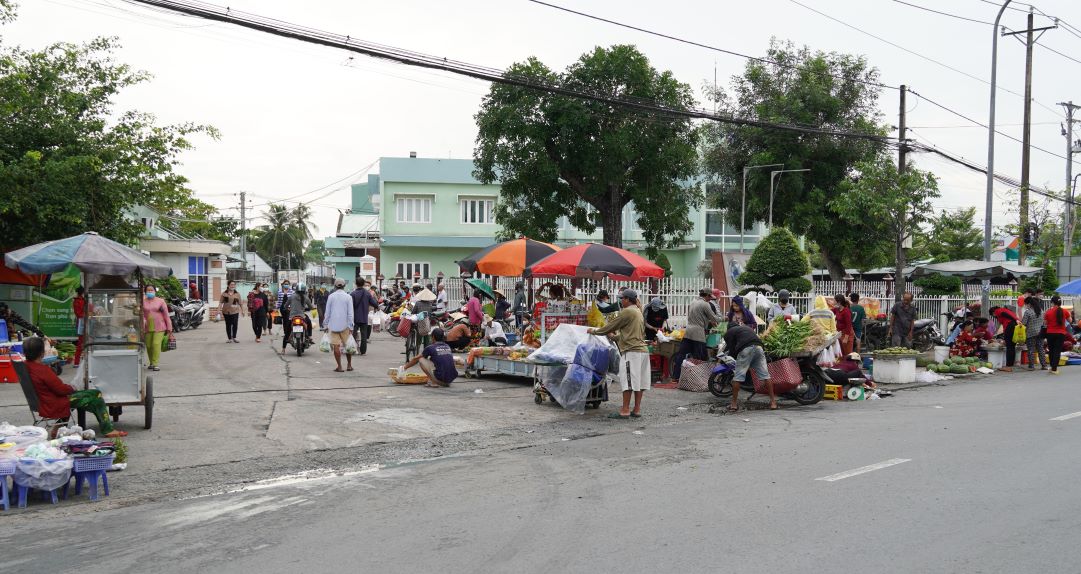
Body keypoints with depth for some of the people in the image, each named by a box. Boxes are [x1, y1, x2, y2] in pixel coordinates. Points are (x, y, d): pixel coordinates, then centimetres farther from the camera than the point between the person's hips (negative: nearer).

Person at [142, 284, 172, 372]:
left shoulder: (161, 301, 5)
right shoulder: (143, 302, 8)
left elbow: (166, 315, 4)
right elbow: (142, 315, 6)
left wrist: (169, 327, 2)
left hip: (159, 327, -2)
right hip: (148, 327, 2)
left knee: (156, 344, -14)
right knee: (149, 345, 6)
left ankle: (155, 364, -13)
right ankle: (151, 363, 24)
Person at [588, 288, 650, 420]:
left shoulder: (627, 312, -8)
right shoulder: (638, 312, 21)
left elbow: (611, 326, -4)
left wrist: (594, 331, 8)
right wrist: (616, 337, 36)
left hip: (631, 350, -9)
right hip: (642, 350, 10)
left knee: (628, 381, -8)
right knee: (639, 381, 8)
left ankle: (625, 410, -8)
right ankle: (637, 410, 11)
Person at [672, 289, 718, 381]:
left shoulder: (693, 302, 16)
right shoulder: (705, 305, -8)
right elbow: (713, 318, -3)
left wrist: (709, 321, 25)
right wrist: (721, 319, 17)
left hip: (688, 332, 7)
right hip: (698, 333, -7)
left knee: (681, 354, 5)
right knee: (700, 357, 2)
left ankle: (675, 376, 6)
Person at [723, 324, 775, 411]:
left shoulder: (729, 332, 21)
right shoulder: (747, 328, 39)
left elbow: (731, 349, 12)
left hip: (745, 349, -5)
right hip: (758, 347, 5)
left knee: (737, 377, 1)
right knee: (765, 375, 7)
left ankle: (734, 404, 2)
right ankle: (773, 401, 7)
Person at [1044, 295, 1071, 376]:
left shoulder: (1048, 312, -7)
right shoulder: (1064, 311, -6)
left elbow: (1045, 323, 2)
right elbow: (1069, 321, 9)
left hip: (1050, 333, 0)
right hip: (1061, 334, 0)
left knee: (1051, 350, 16)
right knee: (1057, 351, 1)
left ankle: (1052, 367, 24)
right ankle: (1054, 368, -5)